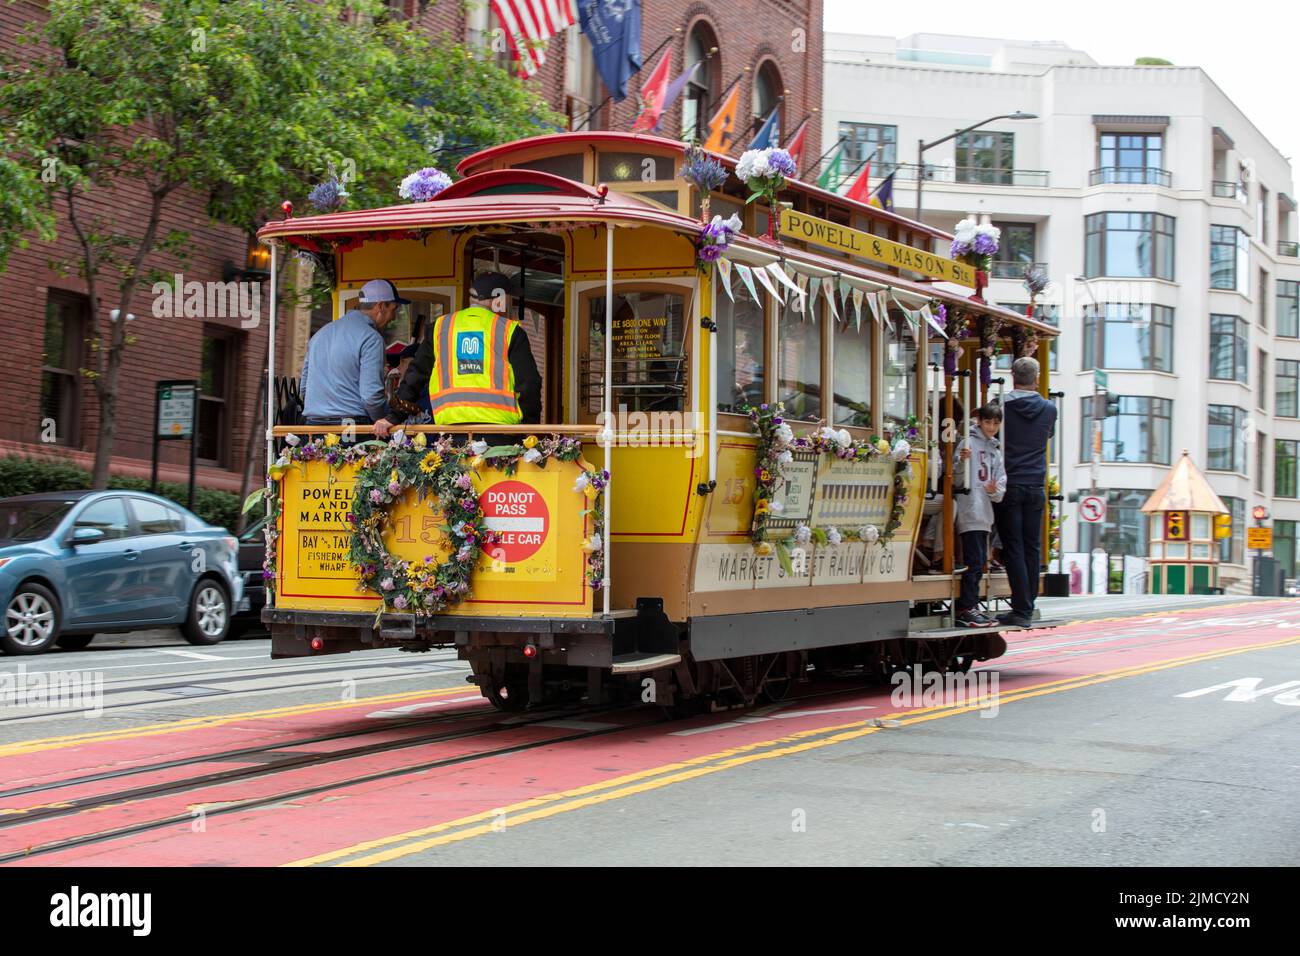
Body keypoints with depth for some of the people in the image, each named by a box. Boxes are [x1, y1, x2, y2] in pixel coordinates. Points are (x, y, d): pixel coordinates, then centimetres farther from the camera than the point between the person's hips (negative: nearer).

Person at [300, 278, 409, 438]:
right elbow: (372, 394, -14)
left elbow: (304, 387, 23)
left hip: (313, 424, 7)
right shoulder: (371, 338, -6)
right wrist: (387, 421, 1)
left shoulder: (320, 333, 19)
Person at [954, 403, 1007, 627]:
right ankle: (967, 608, -5)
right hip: (970, 513, -8)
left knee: (979, 562, 10)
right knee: (974, 562, -10)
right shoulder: (969, 443, -3)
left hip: (985, 515, 8)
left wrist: (995, 490, -9)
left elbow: (1001, 487, 13)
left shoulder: (996, 450, 18)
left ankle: (966, 606, 17)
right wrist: (962, 462, -26)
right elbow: (957, 481, -8)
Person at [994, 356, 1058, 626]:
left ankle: (1021, 610, -5)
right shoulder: (1049, 409, 4)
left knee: (1014, 548, -2)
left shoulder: (1001, 405, -6)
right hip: (1036, 487, 3)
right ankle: (1027, 609, 13)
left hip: (1009, 485, -3)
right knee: (1032, 548, 9)